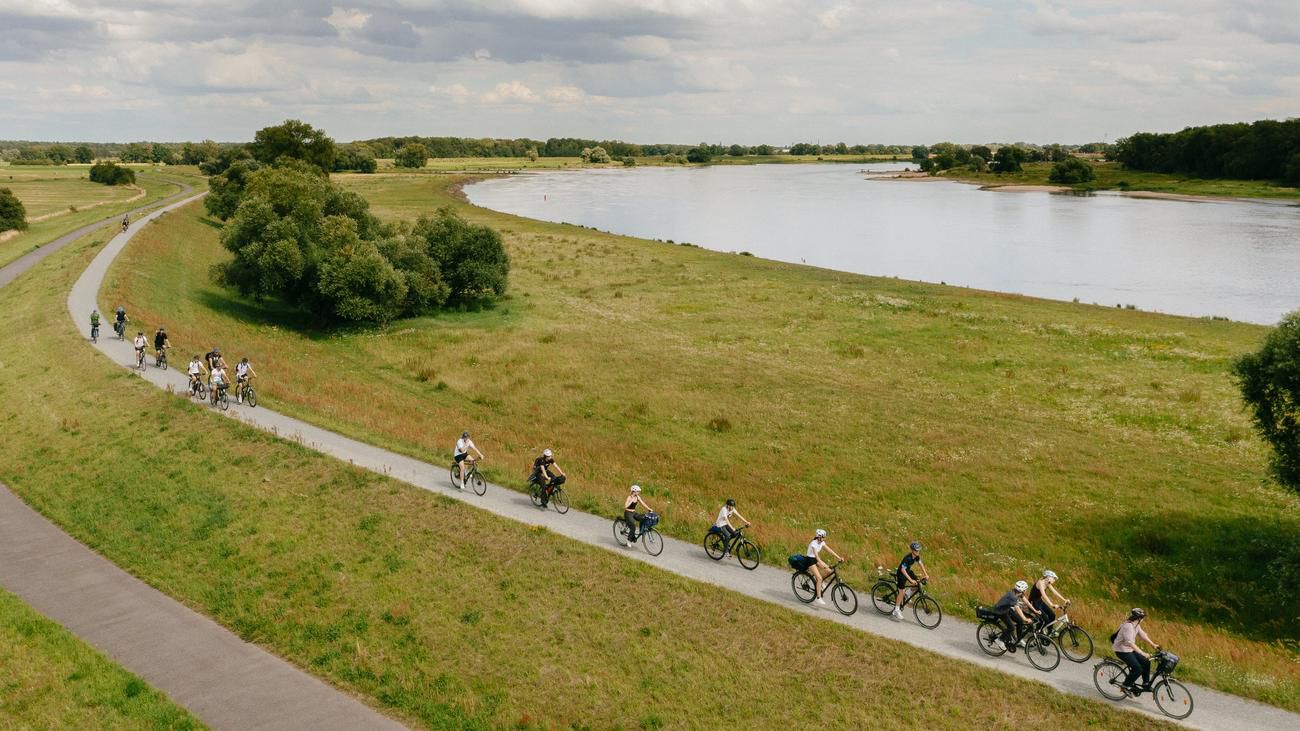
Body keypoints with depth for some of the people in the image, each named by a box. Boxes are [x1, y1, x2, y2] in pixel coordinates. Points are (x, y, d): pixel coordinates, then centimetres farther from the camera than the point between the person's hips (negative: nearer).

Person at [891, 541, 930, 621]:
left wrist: (926, 574, -2)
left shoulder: (916, 556, -12)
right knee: (901, 592, -8)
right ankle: (897, 610, 2)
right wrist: (911, 580, -40)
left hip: (908, 571, 7)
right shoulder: (907, 558, -34)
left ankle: (908, 593, 18)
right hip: (901, 573, -7)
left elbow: (920, 564, 5)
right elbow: (903, 570, -36)